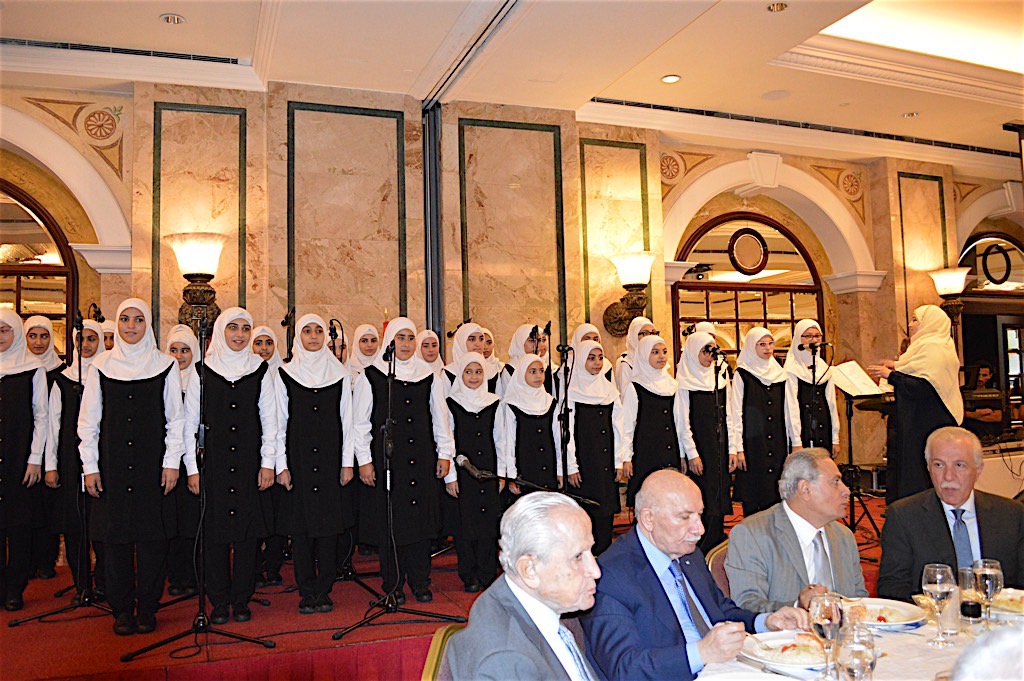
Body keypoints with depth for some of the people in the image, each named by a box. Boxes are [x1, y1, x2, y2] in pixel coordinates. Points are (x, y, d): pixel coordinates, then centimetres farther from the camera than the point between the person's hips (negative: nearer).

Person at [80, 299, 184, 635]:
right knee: (115, 536, 4)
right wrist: (89, 465, 1)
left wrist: (172, 462, -4)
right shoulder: (102, 365, 6)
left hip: (152, 464, -1)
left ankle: (147, 608, 14)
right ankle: (122, 610, 17)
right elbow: (88, 420, 7)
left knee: (152, 535, 1)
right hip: (112, 465, 1)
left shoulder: (165, 365, 3)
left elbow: (175, 418, 3)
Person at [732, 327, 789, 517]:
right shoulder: (742, 374, -2)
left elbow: (785, 412, 14)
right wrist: (739, 448, -11)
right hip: (753, 443, -4)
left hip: (777, 444, 4)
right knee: (753, 501, -2)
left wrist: (788, 444, 10)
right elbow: (737, 413, -5)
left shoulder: (779, 373, 11)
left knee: (776, 496, 4)